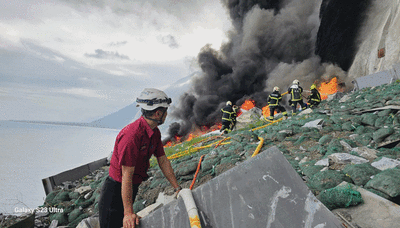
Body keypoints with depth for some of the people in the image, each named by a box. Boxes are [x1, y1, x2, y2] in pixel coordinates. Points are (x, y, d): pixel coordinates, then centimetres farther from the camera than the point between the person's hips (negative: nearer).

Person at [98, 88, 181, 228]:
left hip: (133, 187, 8)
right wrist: (129, 213, -26)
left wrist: (177, 188, 3)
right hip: (116, 189, -8)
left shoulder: (155, 133, -2)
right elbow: (127, 176, -29)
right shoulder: (131, 135, -31)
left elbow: (163, 161, 4)